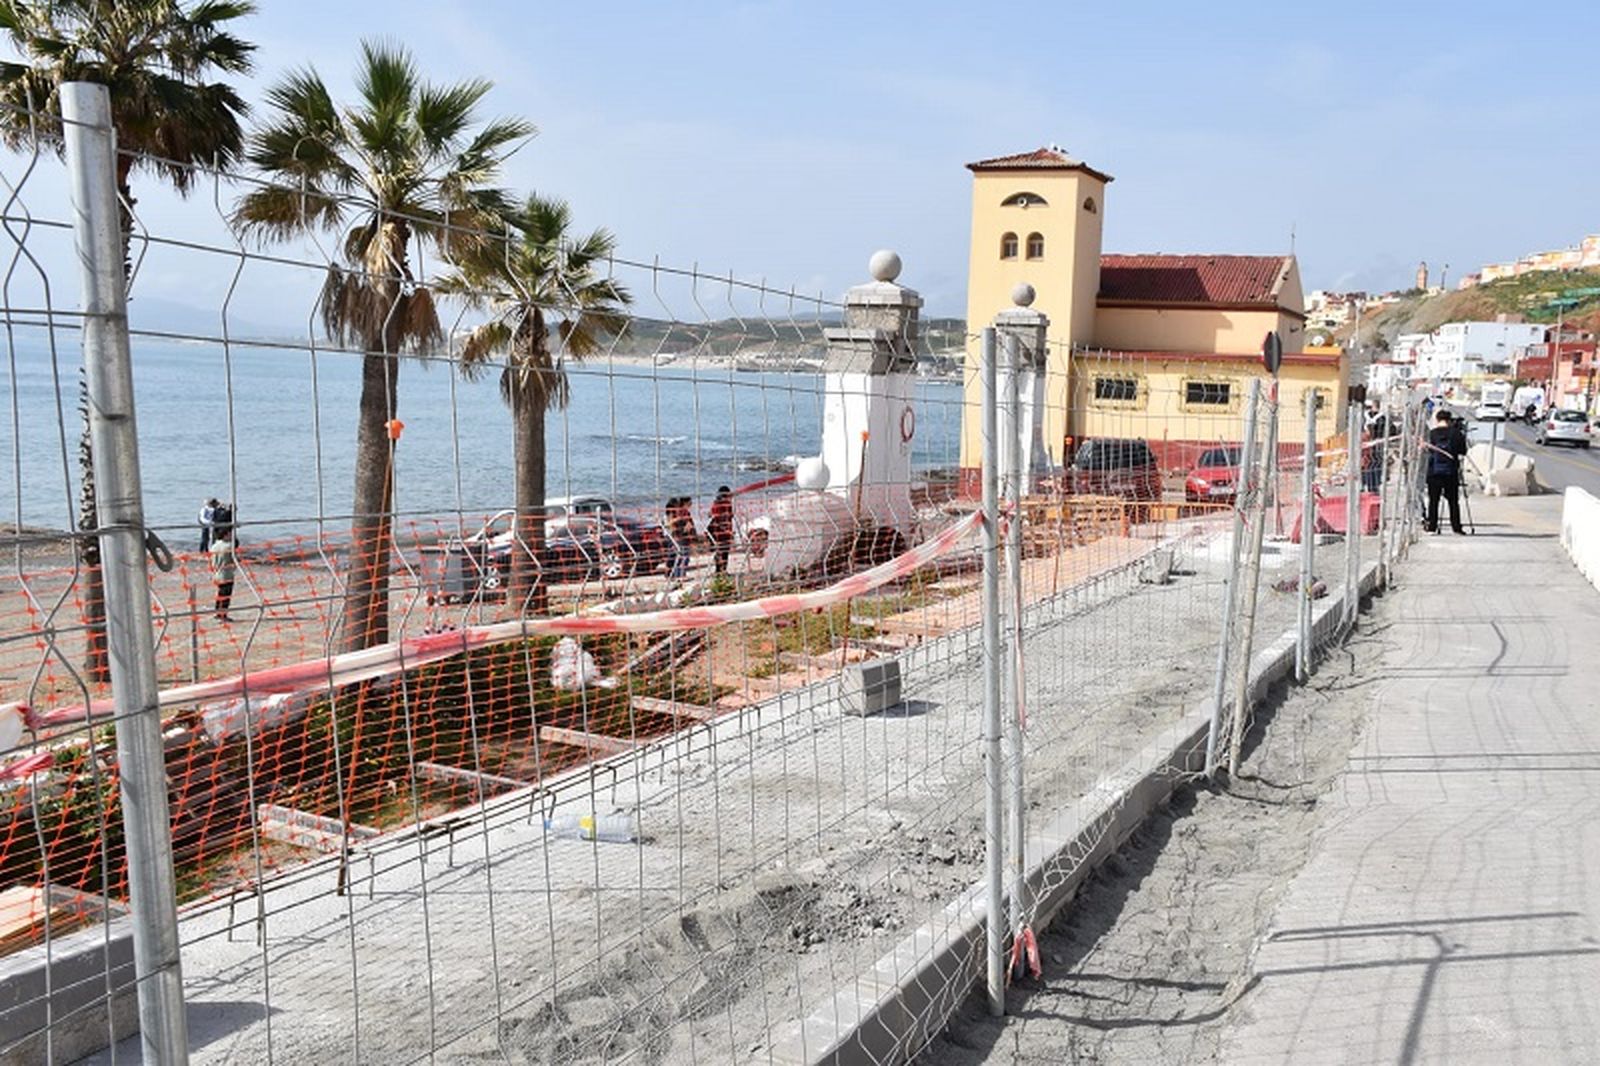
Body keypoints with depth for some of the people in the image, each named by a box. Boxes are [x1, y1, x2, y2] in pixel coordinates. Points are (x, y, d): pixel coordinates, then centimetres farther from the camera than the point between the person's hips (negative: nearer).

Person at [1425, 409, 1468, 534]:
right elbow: (1463, 451, 3)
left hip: (1434, 471, 0)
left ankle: (1432, 526, 2)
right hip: (1451, 471, 0)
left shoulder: (1432, 433, -2)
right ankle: (1456, 527, 5)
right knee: (1453, 501, 6)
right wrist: (1462, 438, 18)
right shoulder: (1455, 432, -3)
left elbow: (1429, 449, 3)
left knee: (1433, 500, 4)